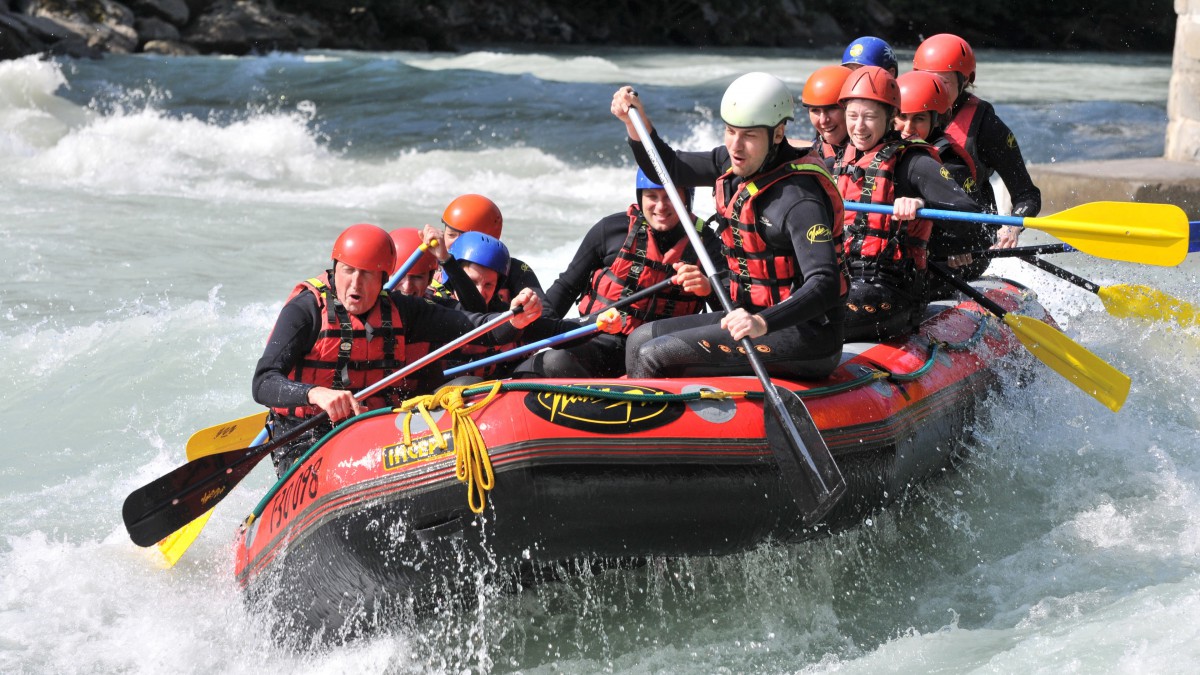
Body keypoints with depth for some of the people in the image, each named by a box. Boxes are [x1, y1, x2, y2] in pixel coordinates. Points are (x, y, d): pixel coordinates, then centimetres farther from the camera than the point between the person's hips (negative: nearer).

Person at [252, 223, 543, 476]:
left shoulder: (397, 310, 8)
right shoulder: (306, 309, -8)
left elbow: (472, 327, 3)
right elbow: (263, 384, -18)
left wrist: (516, 319, -18)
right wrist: (316, 394, -37)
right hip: (306, 442, -4)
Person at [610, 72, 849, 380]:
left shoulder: (799, 199, -23)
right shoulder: (736, 164, 4)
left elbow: (824, 286, -32)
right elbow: (668, 169, 19)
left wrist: (763, 322, -46)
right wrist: (636, 122, 2)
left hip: (805, 336, -9)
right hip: (757, 317, 10)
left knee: (654, 356, -17)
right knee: (641, 339, 9)